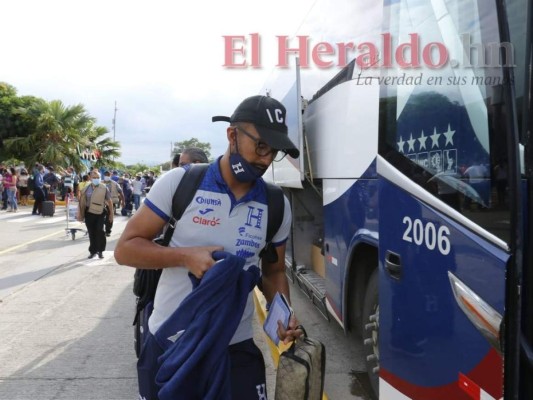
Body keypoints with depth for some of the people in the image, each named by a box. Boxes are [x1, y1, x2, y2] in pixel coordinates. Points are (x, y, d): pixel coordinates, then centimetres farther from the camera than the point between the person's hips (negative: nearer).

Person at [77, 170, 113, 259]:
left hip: (100, 213, -2)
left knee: (100, 231, -10)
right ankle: (93, 251, 21)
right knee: (91, 233, 9)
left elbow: (109, 201, 2)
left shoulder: (104, 188, -2)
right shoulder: (86, 189, 5)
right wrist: (81, 215, 8)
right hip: (89, 213, 3)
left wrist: (111, 214, 1)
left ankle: (100, 250, 6)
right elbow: (82, 202, 11)